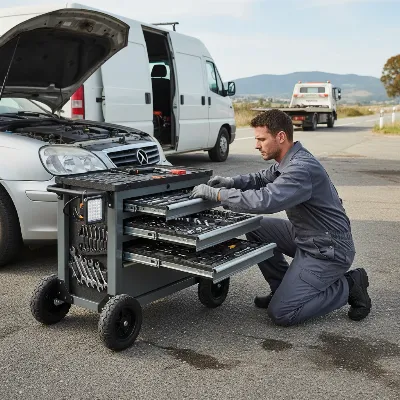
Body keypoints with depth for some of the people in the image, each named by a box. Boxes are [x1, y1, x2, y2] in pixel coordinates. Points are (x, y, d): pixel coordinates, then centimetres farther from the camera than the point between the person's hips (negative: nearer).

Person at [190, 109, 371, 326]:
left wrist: (215, 193, -29)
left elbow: (264, 201, -38)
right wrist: (232, 182, -1)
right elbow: (263, 178, 19)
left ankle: (348, 286, 4)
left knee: (281, 313, -9)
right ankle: (284, 288, 16)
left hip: (328, 250, -9)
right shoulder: (290, 160, 3)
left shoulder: (302, 169, -28)